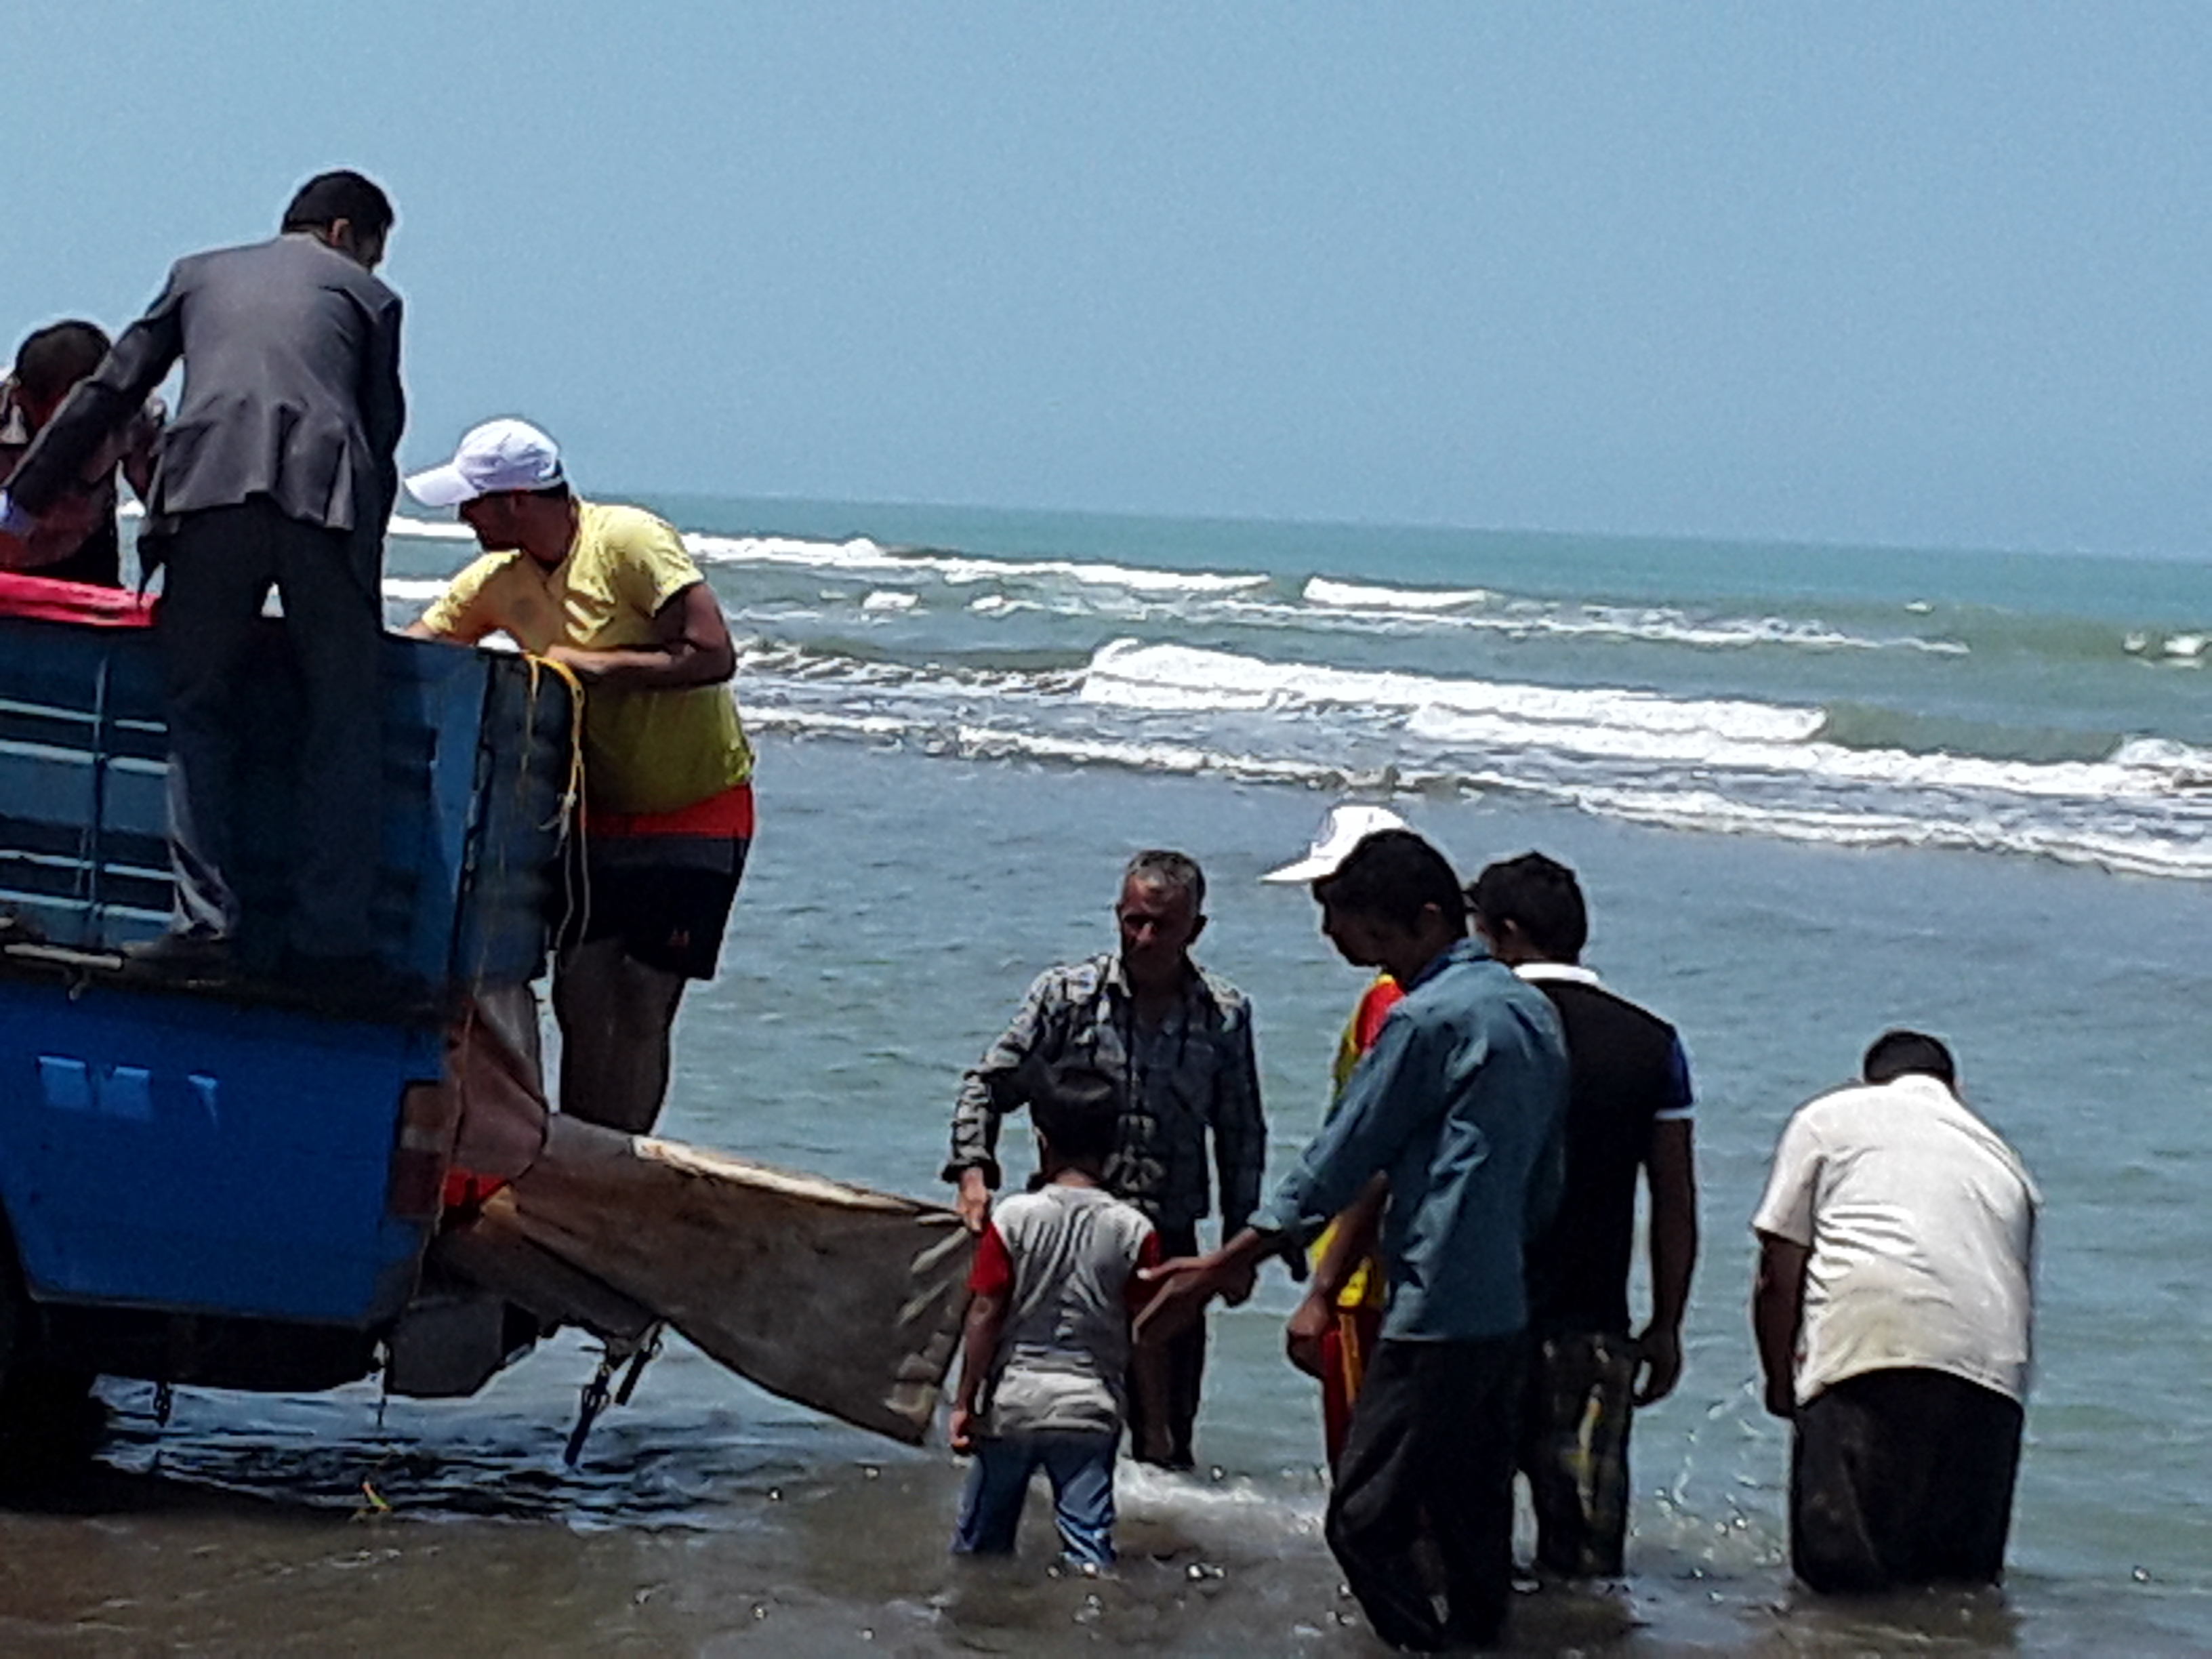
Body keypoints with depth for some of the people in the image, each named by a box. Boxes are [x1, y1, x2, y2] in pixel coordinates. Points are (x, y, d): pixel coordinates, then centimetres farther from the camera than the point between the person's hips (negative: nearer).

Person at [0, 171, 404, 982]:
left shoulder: (201, 273, 28)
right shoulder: (369, 296, 24)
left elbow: (111, 390, 26)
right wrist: (363, 568, 24)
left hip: (208, 488, 1)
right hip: (327, 496, -1)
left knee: (199, 710, 10)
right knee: (344, 723, 6)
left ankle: (203, 920, -2)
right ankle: (330, 938, 0)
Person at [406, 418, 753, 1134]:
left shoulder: (629, 543, -20)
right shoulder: (498, 580, 1)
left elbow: (713, 657, -26)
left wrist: (589, 664, -23)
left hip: (697, 810, -6)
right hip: (601, 813, 6)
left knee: (641, 1008, -7)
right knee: (579, 995, 1)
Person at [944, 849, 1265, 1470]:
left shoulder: (1225, 1015, 3)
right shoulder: (1066, 993, -1)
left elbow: (1241, 1137, 11)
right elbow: (988, 1086, 3)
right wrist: (973, 1172, -12)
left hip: (1169, 1239, 1)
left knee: (1167, 1431, 3)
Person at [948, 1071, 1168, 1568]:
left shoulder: (1014, 1218, -7)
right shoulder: (1134, 1230, -5)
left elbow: (985, 1315, -6)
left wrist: (965, 1402, 1)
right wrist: (1157, 1416, 8)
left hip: (1011, 1403, 0)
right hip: (1090, 1410, 0)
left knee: (980, 1545, 13)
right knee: (1089, 1546, 0)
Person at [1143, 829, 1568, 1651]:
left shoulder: (1427, 1019, -12)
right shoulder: (1534, 1011, 14)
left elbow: (1339, 1162, -9)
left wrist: (1219, 1269, -4)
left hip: (1435, 1315, -9)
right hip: (1505, 1313, 9)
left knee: (1365, 1521, -7)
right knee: (1472, 1524, 13)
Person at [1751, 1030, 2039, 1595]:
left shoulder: (1828, 1119, 21)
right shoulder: (2000, 1156, 32)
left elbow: (1778, 1276, 13)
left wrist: (1780, 1382, 26)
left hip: (1867, 1356, -4)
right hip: (1992, 1373, 4)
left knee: (1844, 1572, -10)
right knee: (1964, 1586, 7)